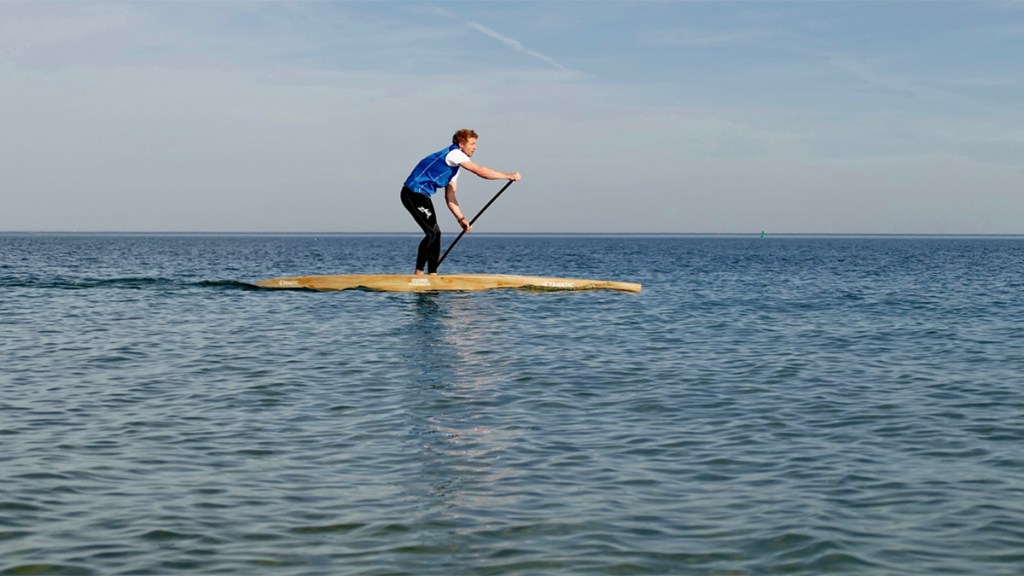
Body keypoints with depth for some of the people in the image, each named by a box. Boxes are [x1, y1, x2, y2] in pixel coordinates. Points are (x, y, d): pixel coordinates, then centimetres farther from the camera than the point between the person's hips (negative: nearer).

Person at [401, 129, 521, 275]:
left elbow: (449, 196, 17)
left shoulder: (455, 164, 20)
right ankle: (418, 273, -13)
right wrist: (508, 176, -15)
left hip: (422, 195, 10)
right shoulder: (454, 153, -10)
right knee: (432, 233, -14)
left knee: (435, 233, 10)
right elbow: (480, 171, -19)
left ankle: (432, 274, 12)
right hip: (414, 193, -10)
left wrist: (461, 218, 8)